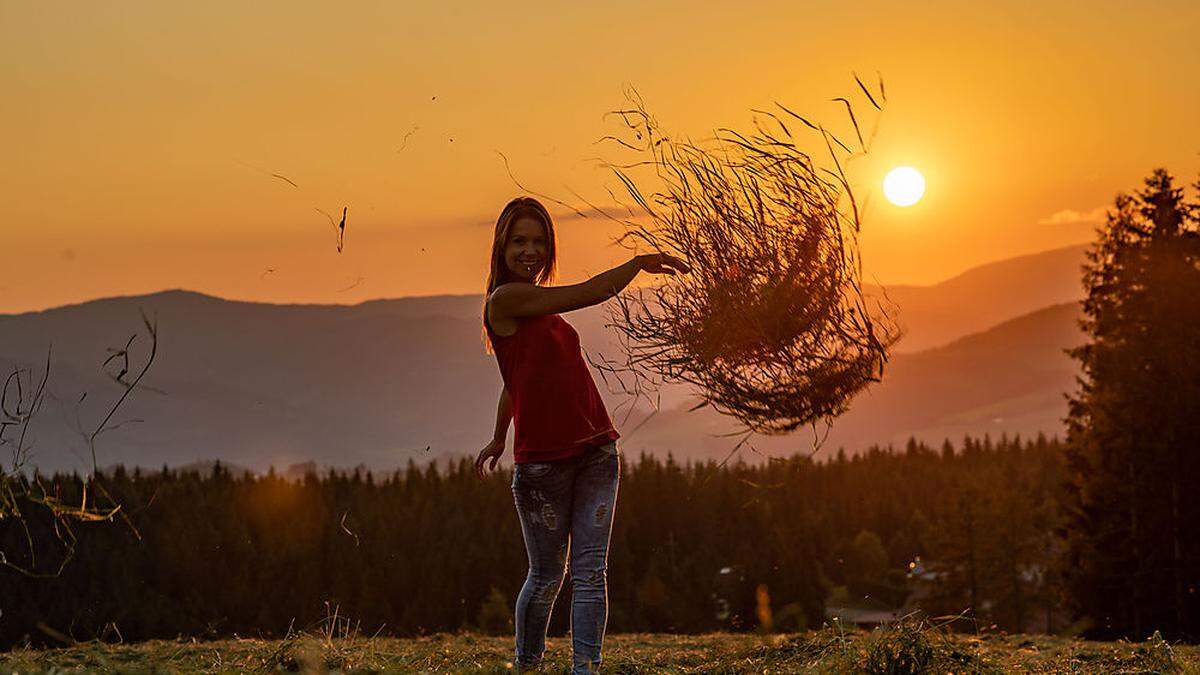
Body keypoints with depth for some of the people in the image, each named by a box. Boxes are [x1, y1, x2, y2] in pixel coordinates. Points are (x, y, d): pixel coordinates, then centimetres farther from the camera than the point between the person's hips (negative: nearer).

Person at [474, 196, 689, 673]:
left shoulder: (536, 304, 16)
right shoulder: (505, 299, -10)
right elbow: (590, 293, -13)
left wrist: (499, 440, 38)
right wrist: (642, 262, 0)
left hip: (595, 451, 7)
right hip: (541, 461, -7)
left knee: (590, 571, -2)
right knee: (546, 577, 5)